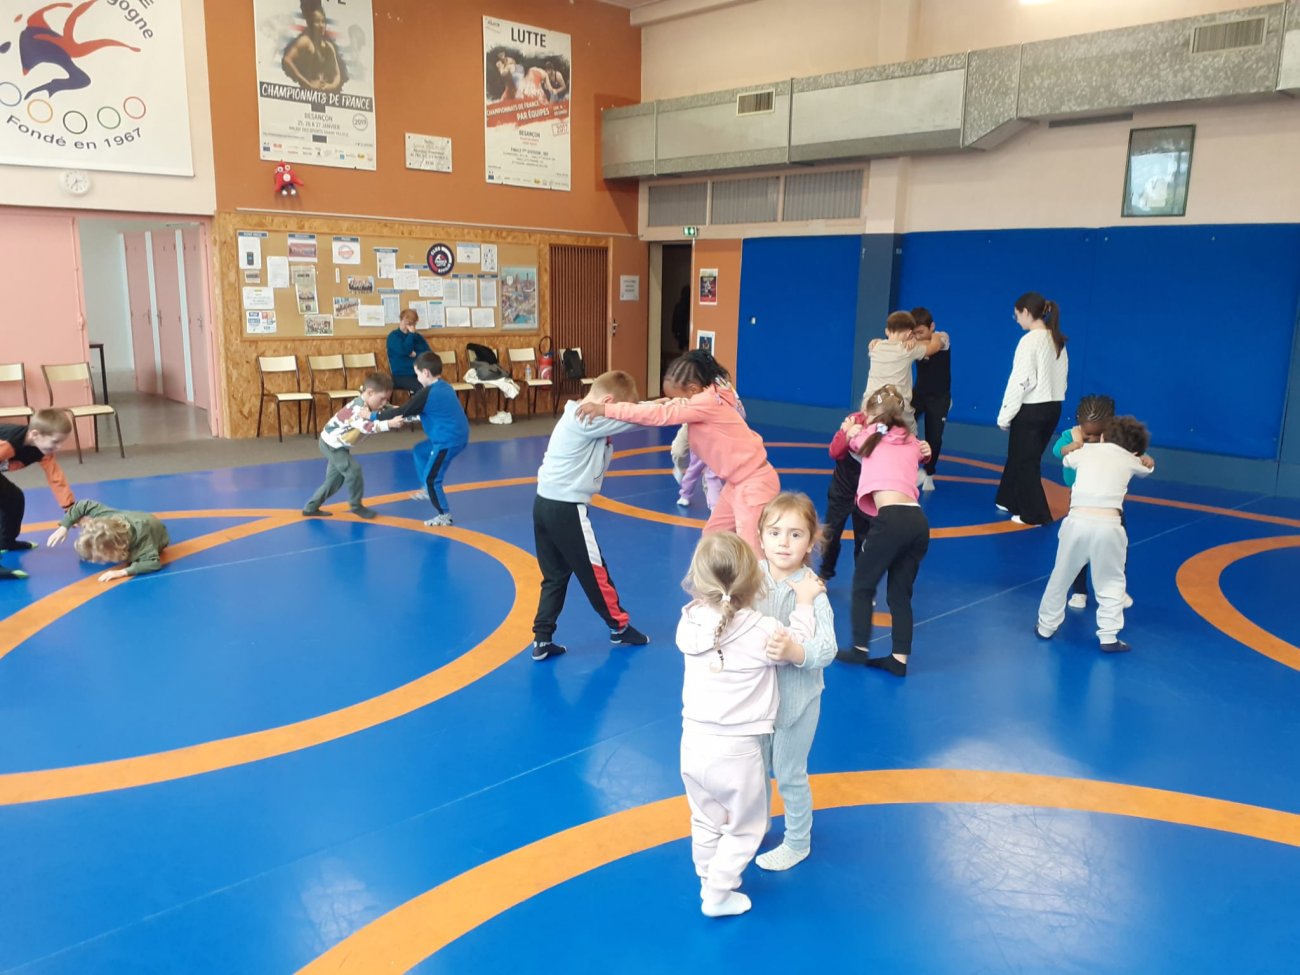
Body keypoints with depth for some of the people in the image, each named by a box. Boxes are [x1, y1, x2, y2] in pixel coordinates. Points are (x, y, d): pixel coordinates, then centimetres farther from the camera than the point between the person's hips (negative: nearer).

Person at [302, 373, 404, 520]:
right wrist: (389, 424, -60)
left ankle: (311, 508, 26)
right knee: (353, 470, -16)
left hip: (337, 444, 10)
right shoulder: (357, 408, -34)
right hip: (331, 443, -10)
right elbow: (368, 427, -51)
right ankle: (356, 506, 4)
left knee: (335, 479, 15)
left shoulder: (368, 405, -4)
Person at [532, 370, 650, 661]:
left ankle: (542, 640, 15)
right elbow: (633, 419, -20)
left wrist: (633, 425, 1)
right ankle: (620, 628, 24)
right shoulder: (587, 422, -18)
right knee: (594, 571, 8)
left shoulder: (577, 418, 13)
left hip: (546, 504, 10)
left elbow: (599, 459, 15)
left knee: (555, 576, 14)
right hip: (566, 509, -10)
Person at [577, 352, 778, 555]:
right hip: (737, 481, 10)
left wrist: (605, 409, -32)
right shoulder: (706, 398, 5)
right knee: (712, 536, 16)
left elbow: (660, 415, -30)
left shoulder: (707, 403, -25)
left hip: (755, 481, -10)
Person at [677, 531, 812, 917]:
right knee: (745, 827, 19)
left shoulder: (689, 623, -7)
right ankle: (718, 895, 29)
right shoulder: (762, 632, -20)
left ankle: (710, 881, 42)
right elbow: (798, 645, -2)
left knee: (706, 821, 25)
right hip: (736, 750, -5)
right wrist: (804, 603, 7)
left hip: (694, 742, 5)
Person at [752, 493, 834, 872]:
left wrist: (791, 651, -48)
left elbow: (826, 650, -30)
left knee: (789, 775, 15)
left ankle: (797, 843, 40)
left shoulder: (812, 591, -22)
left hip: (796, 696, -4)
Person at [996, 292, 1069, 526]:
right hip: (1053, 407, 8)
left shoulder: (1029, 340, -15)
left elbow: (1020, 380, -17)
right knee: (1020, 457, 19)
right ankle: (1012, 501, 31)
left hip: (1031, 409, -8)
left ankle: (1035, 514, 8)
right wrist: (1052, 399, 16)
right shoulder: (1057, 341, 10)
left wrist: (1005, 414, -12)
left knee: (1025, 461, 3)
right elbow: (1062, 376, 11)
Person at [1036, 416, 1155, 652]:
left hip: (1077, 521, 1)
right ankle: (1108, 637, 12)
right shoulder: (1131, 461, 15)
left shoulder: (1086, 450, 17)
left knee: (1061, 577, 17)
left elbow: (1065, 458, 39)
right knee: (1111, 583, 15)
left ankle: (1046, 626, 29)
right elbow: (1148, 467, 39)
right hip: (1108, 525, -1)